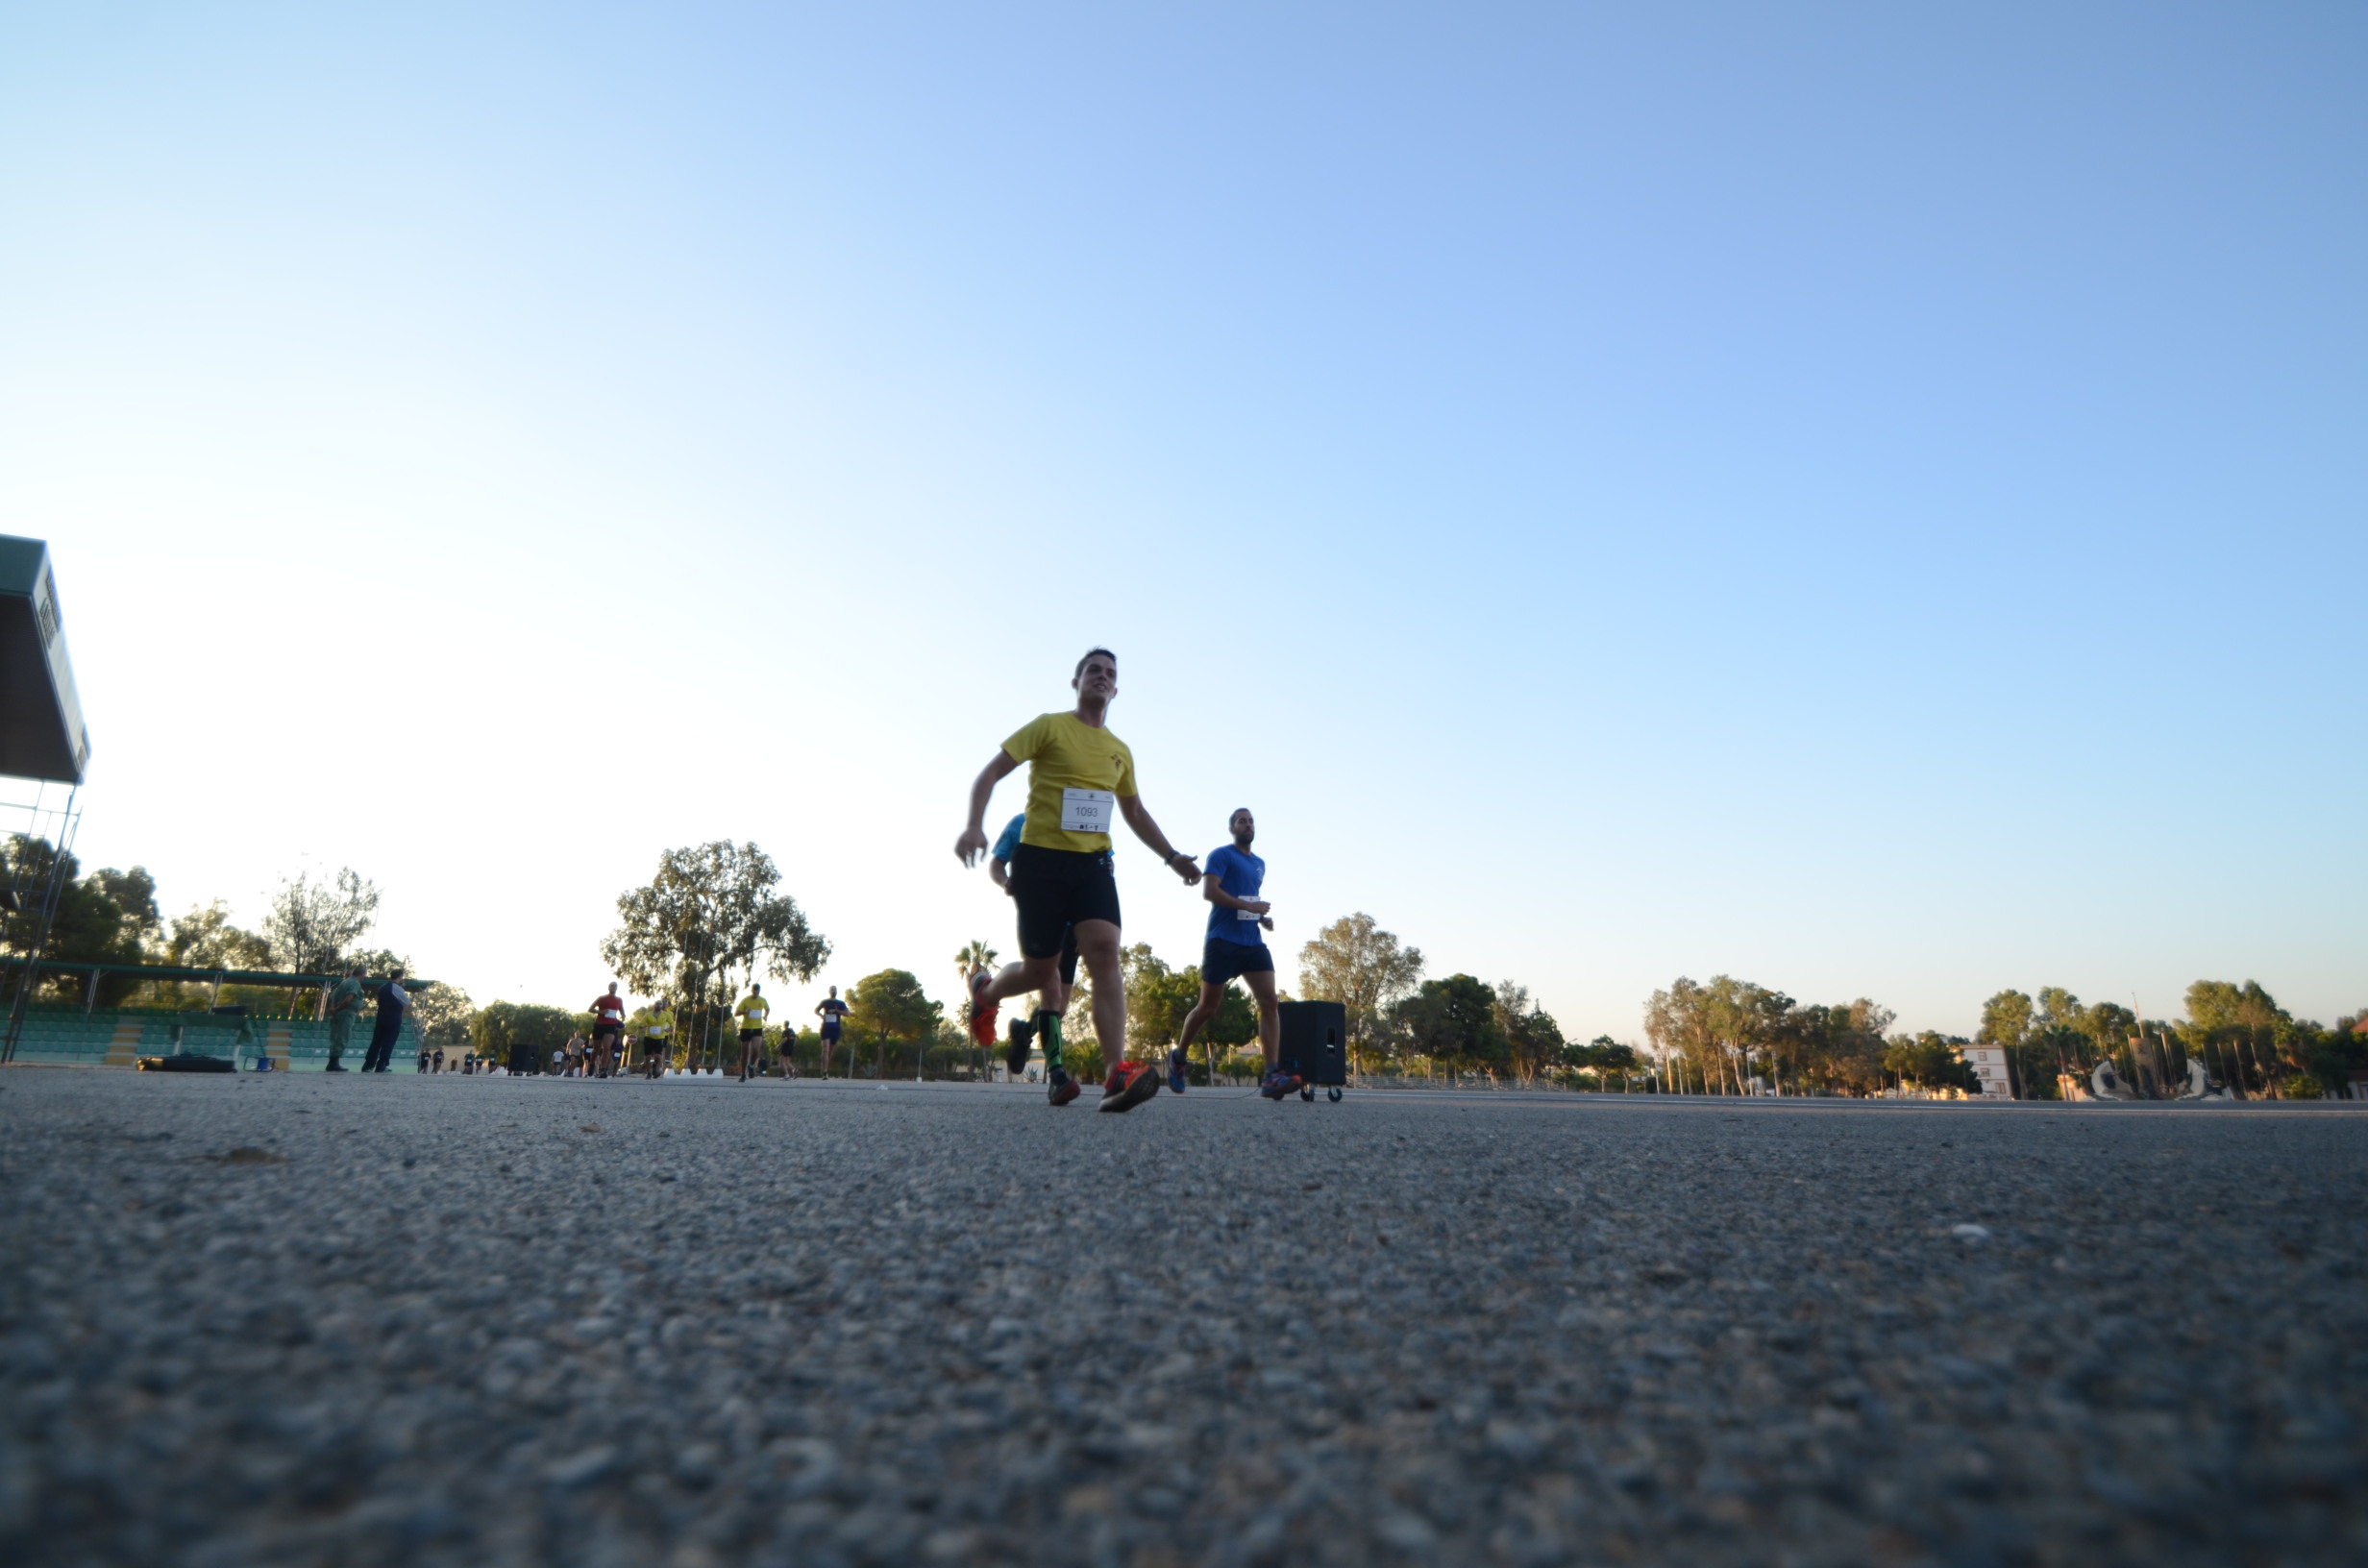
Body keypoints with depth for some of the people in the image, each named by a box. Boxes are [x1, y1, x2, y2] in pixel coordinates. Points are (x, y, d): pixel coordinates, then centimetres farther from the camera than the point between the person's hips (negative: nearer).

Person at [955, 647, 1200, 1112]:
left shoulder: (1120, 751, 15)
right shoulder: (1049, 726, 0)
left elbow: (1135, 813, 27)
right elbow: (991, 772, -4)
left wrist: (1171, 856, 17)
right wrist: (974, 825, -21)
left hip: (1093, 862, 4)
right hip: (1040, 859, -4)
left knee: (1105, 952, -18)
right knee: (1041, 971, 1)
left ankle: (1117, 1076, -25)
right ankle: (986, 991, 38)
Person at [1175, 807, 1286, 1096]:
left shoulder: (1260, 864, 20)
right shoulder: (1221, 855, -3)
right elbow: (1209, 891, -16)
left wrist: (1262, 918, 11)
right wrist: (1249, 906, -21)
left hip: (1253, 943, 6)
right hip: (1223, 942, -6)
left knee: (1269, 1001, -11)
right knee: (1208, 1007, 2)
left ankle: (1271, 1075, -16)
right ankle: (1178, 1057, 26)